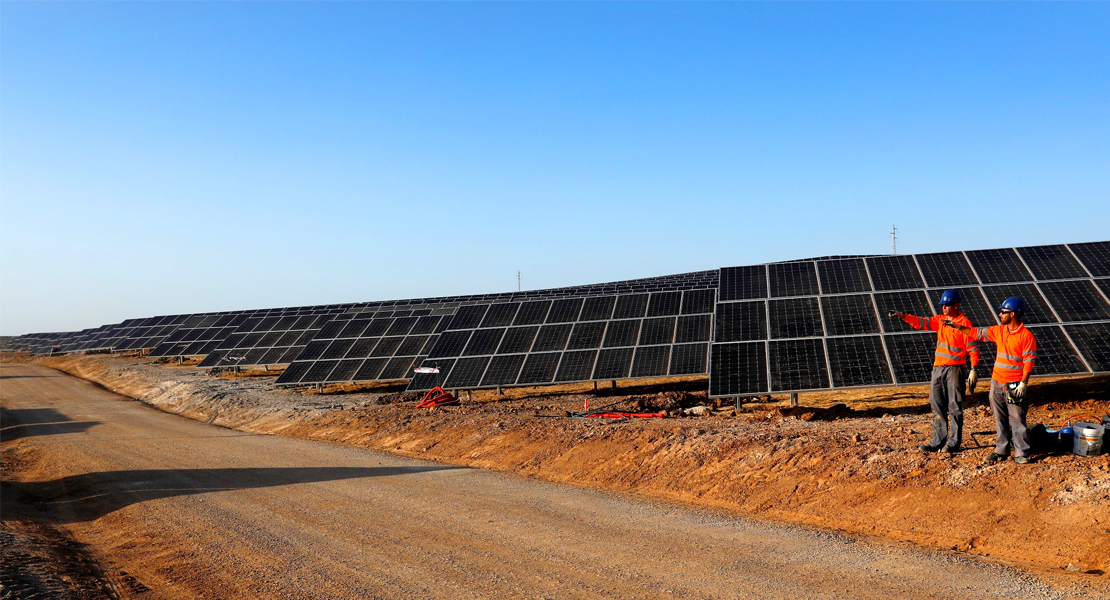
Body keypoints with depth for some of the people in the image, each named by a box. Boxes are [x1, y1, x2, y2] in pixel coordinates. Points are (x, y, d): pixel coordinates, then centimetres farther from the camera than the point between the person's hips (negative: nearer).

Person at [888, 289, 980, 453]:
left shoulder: (964, 323, -8)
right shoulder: (940, 320, 12)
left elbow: (973, 348, -10)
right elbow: (921, 322, 6)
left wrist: (974, 370, -17)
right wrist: (902, 316, -10)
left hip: (955, 369, -7)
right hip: (938, 367, 7)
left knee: (955, 406, -1)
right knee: (937, 404, 9)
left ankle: (954, 442, 7)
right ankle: (938, 441, 15)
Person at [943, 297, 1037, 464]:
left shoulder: (1026, 335, -11)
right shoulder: (999, 331, 8)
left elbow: (1029, 362, -14)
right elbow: (978, 333, 17)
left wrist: (1023, 383, -18)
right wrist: (958, 327, 10)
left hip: (1014, 385, -7)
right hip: (997, 382, 7)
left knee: (1017, 419, -3)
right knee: (1000, 419, 12)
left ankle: (1021, 453, 4)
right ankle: (1001, 450, 20)